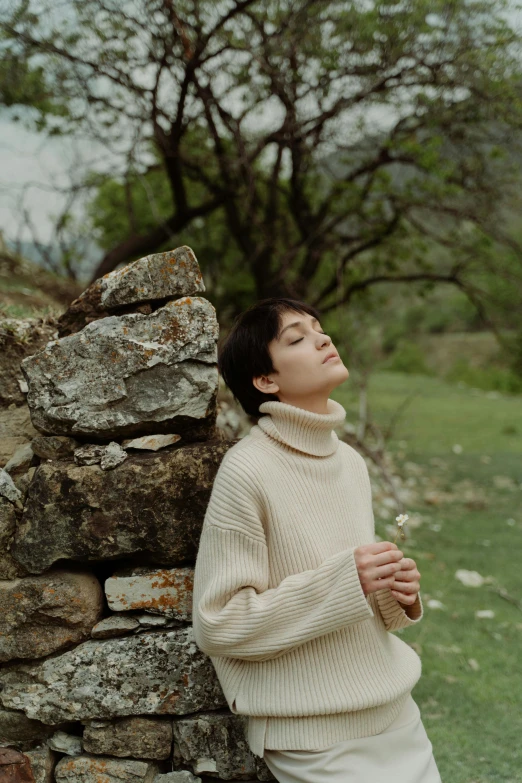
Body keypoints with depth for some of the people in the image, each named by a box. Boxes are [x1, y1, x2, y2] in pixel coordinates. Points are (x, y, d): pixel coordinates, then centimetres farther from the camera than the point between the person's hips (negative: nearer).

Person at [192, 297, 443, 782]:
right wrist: (343, 582, -22)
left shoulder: (351, 461, 4)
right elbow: (216, 624, -17)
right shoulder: (247, 470, -17)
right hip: (316, 739, -6)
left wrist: (396, 594, -5)